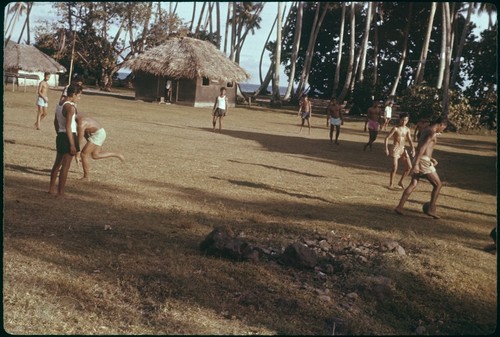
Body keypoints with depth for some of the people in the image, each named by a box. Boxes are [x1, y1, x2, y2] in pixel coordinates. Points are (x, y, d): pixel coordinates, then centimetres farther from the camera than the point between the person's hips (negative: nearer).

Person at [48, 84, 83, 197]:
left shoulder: (59, 105, 10)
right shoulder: (71, 107, -18)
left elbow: (55, 122, 18)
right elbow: (68, 127, -21)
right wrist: (72, 144, -20)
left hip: (60, 136, 9)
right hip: (69, 137, -9)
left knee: (57, 163, 18)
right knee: (65, 166, -1)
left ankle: (52, 189, 26)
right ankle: (60, 192, 4)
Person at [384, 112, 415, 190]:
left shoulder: (407, 129, 6)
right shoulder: (395, 128, -10)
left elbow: (410, 140, 13)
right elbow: (387, 138, -10)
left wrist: (413, 149, 0)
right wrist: (386, 149, -17)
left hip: (403, 149, 6)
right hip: (395, 149, -6)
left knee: (409, 167, 1)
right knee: (394, 168, -11)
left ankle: (400, 182, 18)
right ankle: (390, 184, 6)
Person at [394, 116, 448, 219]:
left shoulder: (426, 130, 18)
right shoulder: (432, 133, -12)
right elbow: (422, 147, -23)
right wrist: (416, 164, -28)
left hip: (418, 160, 9)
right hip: (424, 161, -9)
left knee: (413, 184, 11)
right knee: (438, 184, 3)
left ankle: (399, 207, 4)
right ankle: (431, 209, 3)